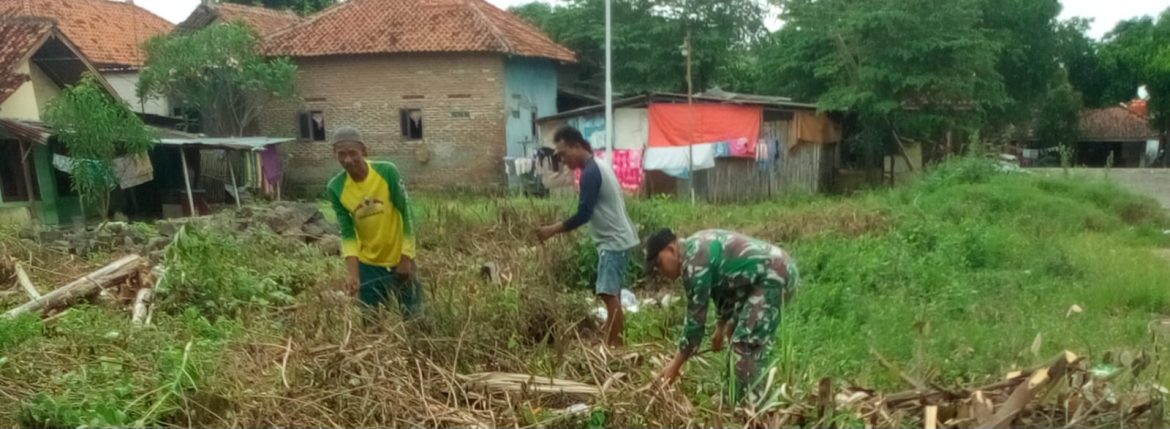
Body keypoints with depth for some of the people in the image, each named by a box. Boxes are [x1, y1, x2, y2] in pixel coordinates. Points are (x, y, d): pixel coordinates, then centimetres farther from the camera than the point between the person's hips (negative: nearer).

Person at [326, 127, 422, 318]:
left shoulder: (387, 172, -16)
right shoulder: (336, 188, -10)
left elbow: (406, 215, -11)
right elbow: (347, 233, -8)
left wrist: (406, 258, -13)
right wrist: (353, 273, -19)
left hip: (400, 258, -2)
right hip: (368, 263, 2)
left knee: (410, 314, 8)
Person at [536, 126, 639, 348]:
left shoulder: (590, 172, -18)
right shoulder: (598, 167, 13)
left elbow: (583, 214, -22)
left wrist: (552, 230, -17)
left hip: (614, 241, -10)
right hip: (616, 238, 10)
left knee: (609, 293, -10)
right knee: (611, 292, 14)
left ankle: (614, 343, -6)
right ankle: (611, 333, 22)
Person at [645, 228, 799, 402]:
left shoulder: (694, 261, -18)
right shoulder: (697, 248, 12)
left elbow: (696, 317, -15)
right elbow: (724, 288, 25)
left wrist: (675, 365, -7)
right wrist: (721, 328, 34)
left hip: (774, 275, -11)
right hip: (774, 272, 11)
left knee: (747, 344, -11)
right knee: (741, 338, 20)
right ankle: (741, 401, 29)